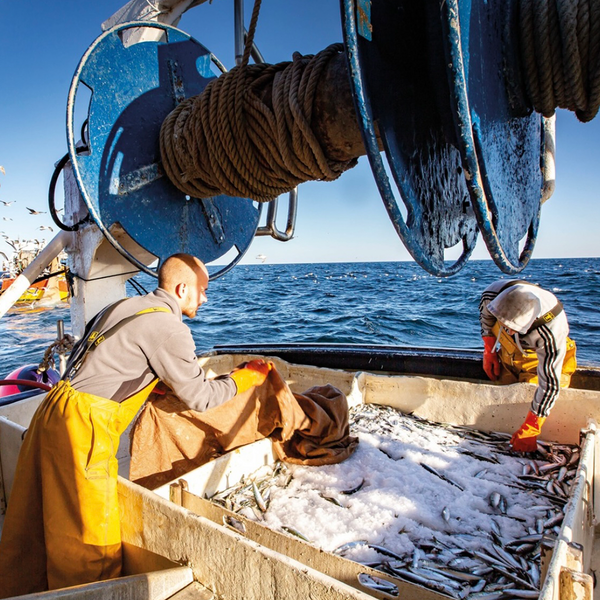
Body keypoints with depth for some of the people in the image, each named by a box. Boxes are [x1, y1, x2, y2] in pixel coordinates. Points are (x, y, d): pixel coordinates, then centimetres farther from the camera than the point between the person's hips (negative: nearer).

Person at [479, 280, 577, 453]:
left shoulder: (551, 333, -43)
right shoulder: (493, 294, -33)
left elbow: (549, 384, -37)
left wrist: (530, 428, -34)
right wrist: (489, 349, -3)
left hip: (539, 360, -4)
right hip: (508, 355, 4)